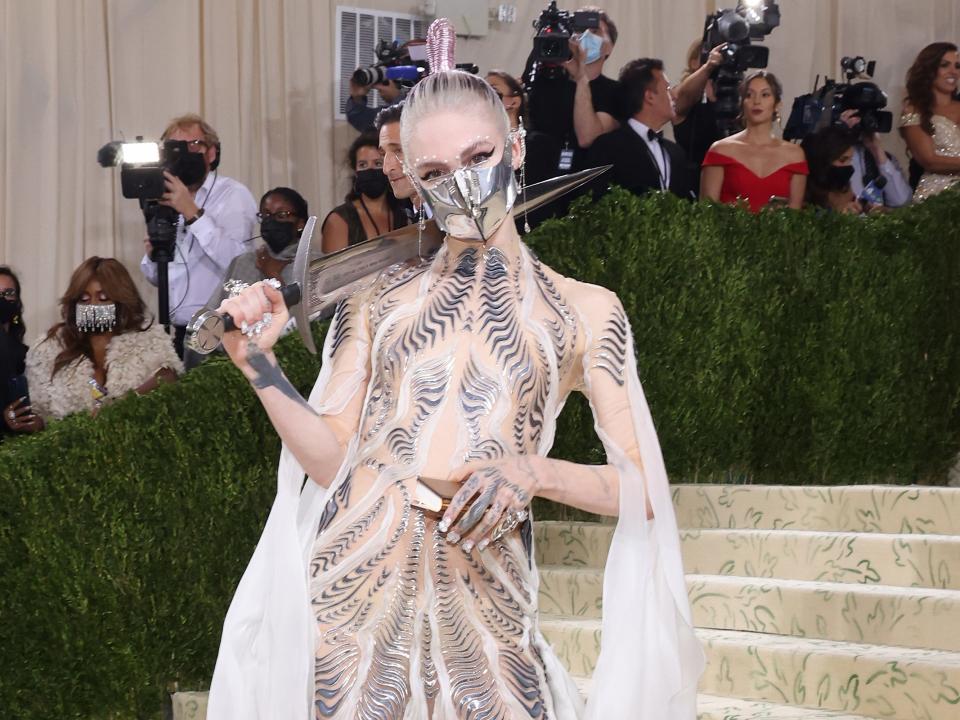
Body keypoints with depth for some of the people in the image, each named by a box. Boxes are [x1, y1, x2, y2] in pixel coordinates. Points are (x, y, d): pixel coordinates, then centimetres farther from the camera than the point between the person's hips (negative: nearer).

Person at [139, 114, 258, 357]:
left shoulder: (233, 195, -5)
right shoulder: (169, 201, 13)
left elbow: (238, 262, -22)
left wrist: (192, 213, -23)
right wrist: (152, 255, -3)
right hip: (176, 334, 5)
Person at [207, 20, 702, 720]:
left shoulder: (583, 311, 6)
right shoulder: (377, 298, 11)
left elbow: (643, 491, 1)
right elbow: (330, 458, 6)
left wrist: (532, 471, -14)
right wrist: (261, 365, -7)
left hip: (479, 601, -1)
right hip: (351, 580, 1)